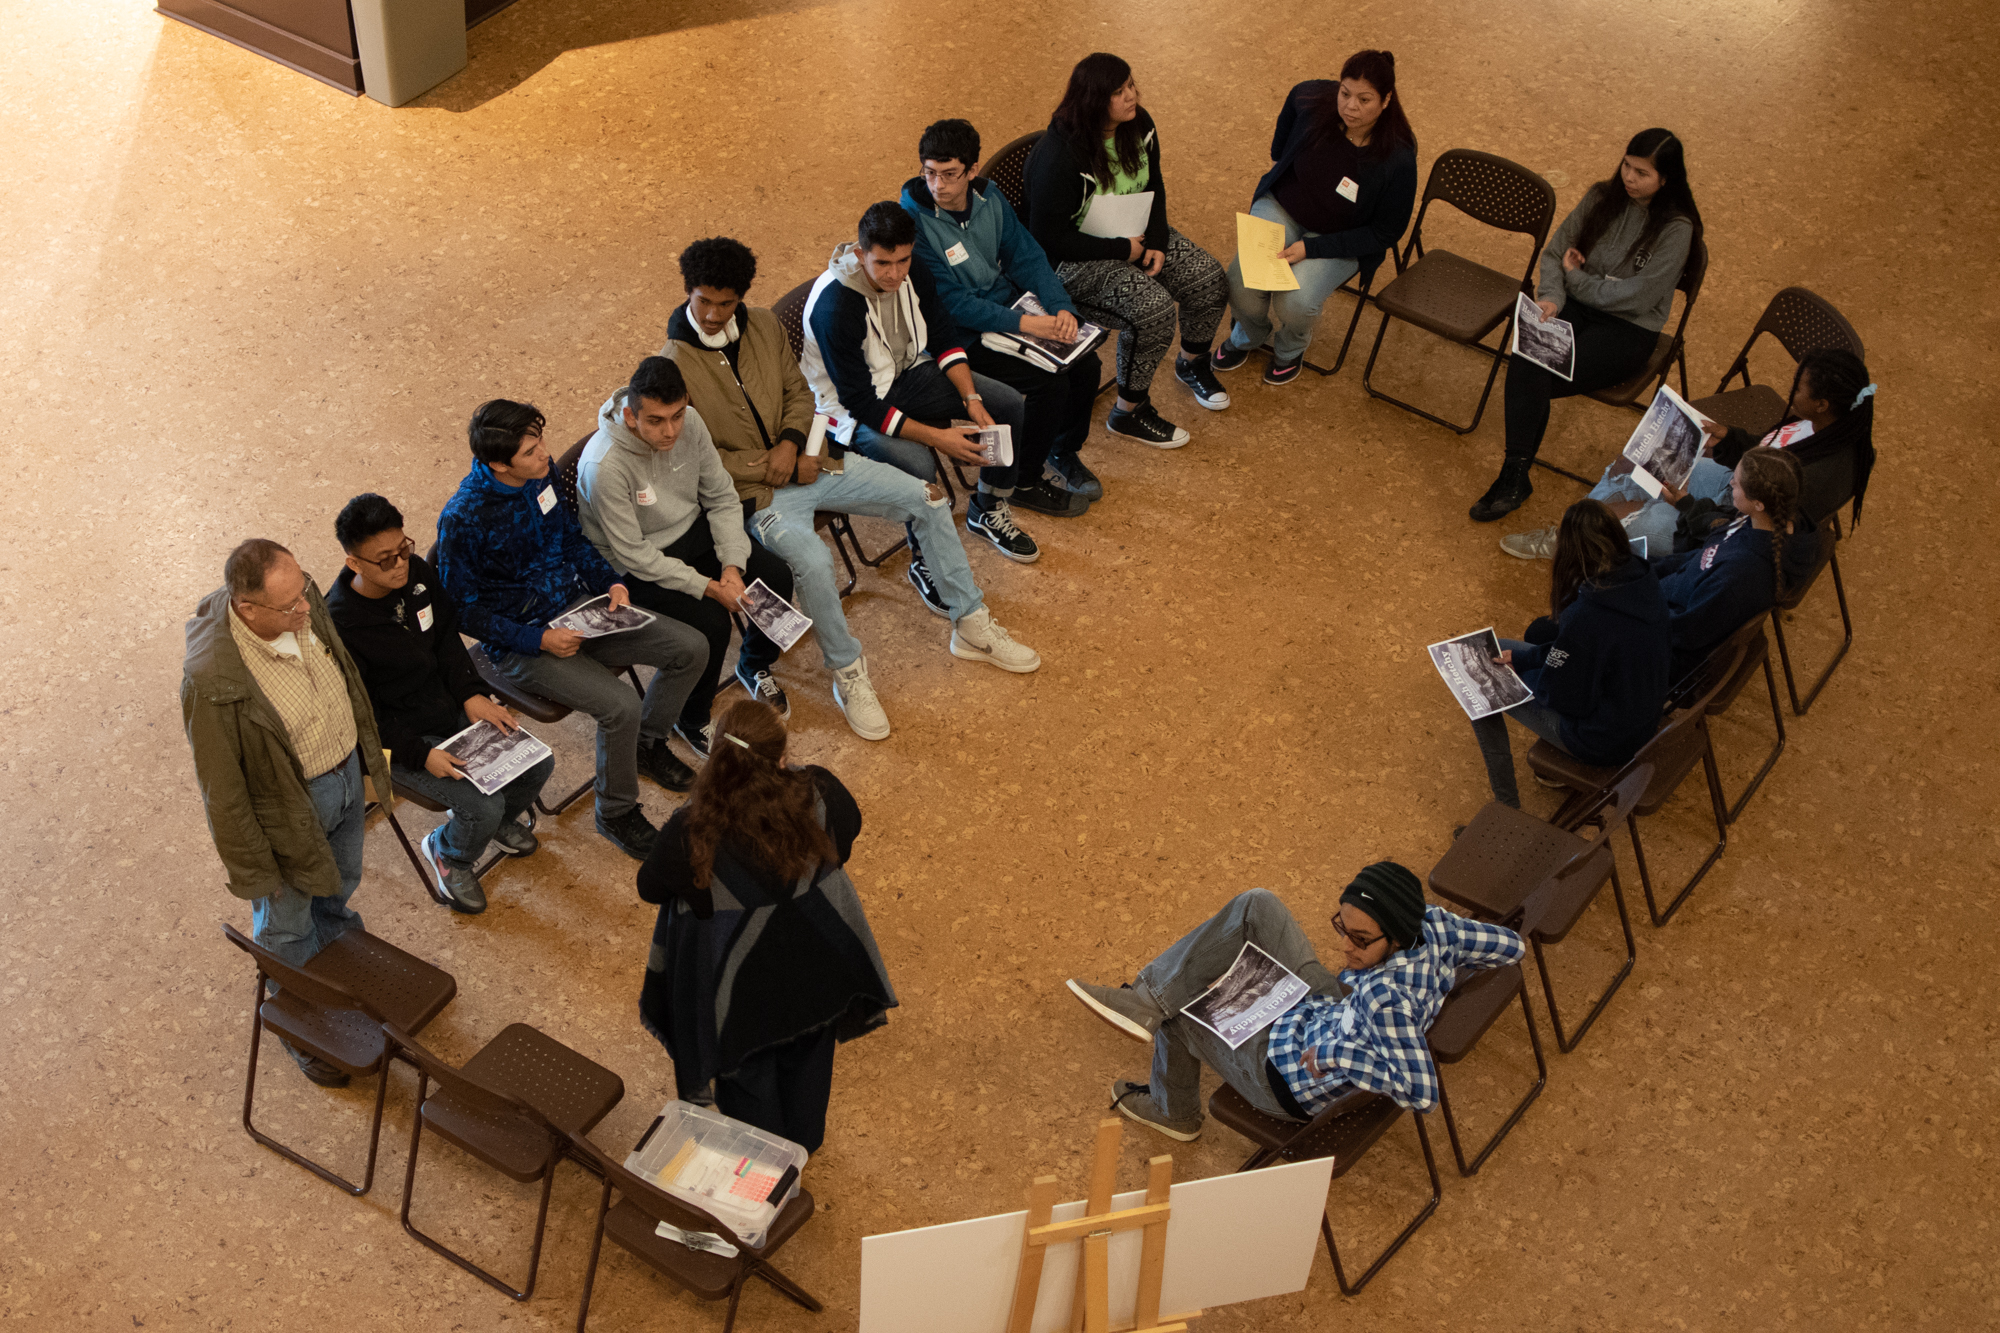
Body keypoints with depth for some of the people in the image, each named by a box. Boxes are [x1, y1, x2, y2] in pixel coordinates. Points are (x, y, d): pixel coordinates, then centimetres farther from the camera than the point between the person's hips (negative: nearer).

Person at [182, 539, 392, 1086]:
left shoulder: (303, 600, -19)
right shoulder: (212, 679, -38)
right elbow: (222, 788, -24)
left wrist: (371, 754, 16)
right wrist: (251, 868, -13)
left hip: (346, 770, 6)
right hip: (288, 809, -6)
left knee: (339, 887, 34)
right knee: (287, 924, 22)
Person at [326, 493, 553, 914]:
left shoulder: (418, 572, -9)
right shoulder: (341, 626, -28)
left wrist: (471, 693, -6)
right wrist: (422, 755, -27)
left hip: (452, 706, 7)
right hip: (401, 737, -7)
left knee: (539, 763, -2)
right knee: (483, 807, -19)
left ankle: (501, 819, 30)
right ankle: (445, 853, 15)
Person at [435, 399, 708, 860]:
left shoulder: (541, 476, -3)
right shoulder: (462, 519, -24)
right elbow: (466, 609, -15)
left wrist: (610, 583, -2)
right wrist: (539, 639, -22)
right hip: (520, 642, -7)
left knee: (691, 648, -2)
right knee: (621, 706, -27)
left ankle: (648, 743, 23)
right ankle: (617, 814, -1)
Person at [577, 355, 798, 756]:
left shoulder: (689, 423, -15)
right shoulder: (604, 466, -33)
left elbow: (722, 498, -3)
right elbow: (634, 555, -25)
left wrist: (732, 565, -15)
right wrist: (708, 587, -25)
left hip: (693, 533, 6)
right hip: (637, 569, -6)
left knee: (777, 577, -8)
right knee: (711, 621, -25)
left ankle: (755, 666, 22)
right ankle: (691, 720, 3)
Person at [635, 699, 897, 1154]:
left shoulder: (690, 832, -36)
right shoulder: (818, 795, -29)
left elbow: (650, 889, -14)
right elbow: (849, 826, -4)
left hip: (739, 981, -3)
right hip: (814, 966, 3)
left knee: (747, 1072, 27)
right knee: (805, 1056, 33)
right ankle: (803, 1140, 58)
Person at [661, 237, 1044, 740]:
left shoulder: (763, 325, 3)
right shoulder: (674, 366, -15)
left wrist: (790, 443, -9)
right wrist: (782, 470, -15)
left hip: (804, 459, 6)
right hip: (754, 492, -6)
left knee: (927, 498, -2)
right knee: (813, 559, -36)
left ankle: (969, 624, 12)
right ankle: (847, 672, -11)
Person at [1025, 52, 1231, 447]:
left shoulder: (1137, 124, -5)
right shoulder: (1058, 158, -28)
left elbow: (1153, 185, 11)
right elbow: (1051, 239, -25)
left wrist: (1156, 242, -4)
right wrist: (1123, 250, -21)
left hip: (1132, 235, 8)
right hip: (1077, 258, -8)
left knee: (1209, 279, -4)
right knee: (1153, 308, -27)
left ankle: (1192, 362, 26)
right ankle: (1129, 412, -7)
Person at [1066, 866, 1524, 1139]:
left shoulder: (1387, 998, -41)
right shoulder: (1435, 927, -20)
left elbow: (1422, 1091, -45)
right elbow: (1510, 946, -5)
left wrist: (1335, 1054, -35)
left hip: (1287, 1073, -8)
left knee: (1176, 1009, 11)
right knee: (1257, 905, 2)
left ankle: (1172, 1110, 40)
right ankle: (1147, 996, 10)